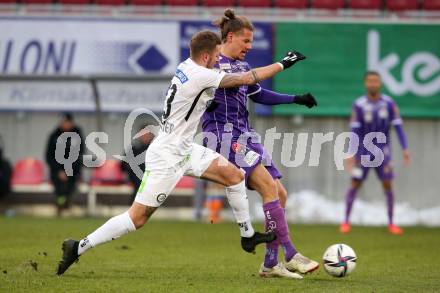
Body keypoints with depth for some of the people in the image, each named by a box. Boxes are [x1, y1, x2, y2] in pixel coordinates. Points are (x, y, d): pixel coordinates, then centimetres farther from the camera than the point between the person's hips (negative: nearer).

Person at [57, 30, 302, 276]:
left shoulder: (187, 66, 4)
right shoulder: (200, 76, -21)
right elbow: (248, 78, -16)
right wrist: (283, 64, -6)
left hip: (185, 150, 10)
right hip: (167, 156, -10)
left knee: (234, 175, 7)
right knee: (138, 217, -6)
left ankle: (248, 236, 18)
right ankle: (78, 248, -1)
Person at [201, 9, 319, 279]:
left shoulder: (242, 65, 18)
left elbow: (259, 95, 31)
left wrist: (296, 99, 27)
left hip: (245, 135, 9)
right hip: (224, 134, -9)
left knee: (280, 195, 2)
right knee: (269, 185, -21)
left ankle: (271, 264, 6)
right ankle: (291, 256, -22)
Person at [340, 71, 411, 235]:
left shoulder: (389, 103, -3)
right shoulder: (359, 105, -7)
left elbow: (398, 126, -2)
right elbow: (354, 130, -8)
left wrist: (405, 149, -7)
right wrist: (351, 154, -14)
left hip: (382, 151, 1)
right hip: (363, 150, -1)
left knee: (387, 184, -4)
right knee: (355, 184, -3)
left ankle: (391, 223, 5)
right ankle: (346, 222, 6)